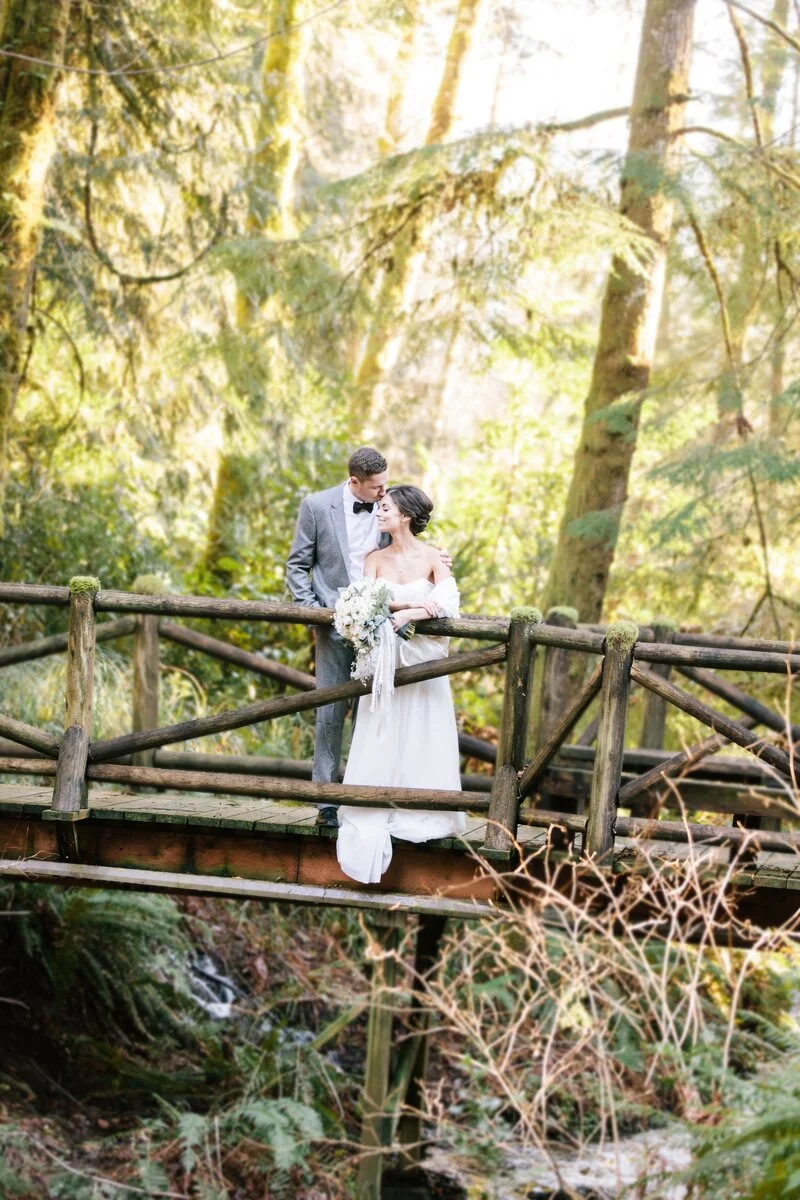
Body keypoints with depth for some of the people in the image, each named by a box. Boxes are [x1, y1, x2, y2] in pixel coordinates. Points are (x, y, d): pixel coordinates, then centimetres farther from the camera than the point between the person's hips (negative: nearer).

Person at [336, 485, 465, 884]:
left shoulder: (432, 558, -3)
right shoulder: (375, 559, 6)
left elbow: (447, 603, -15)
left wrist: (406, 614, -26)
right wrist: (414, 602, -19)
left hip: (423, 659, -2)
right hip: (384, 658, 2)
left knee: (421, 739, 2)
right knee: (382, 740, 1)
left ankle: (419, 815, 10)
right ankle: (378, 817, 4)